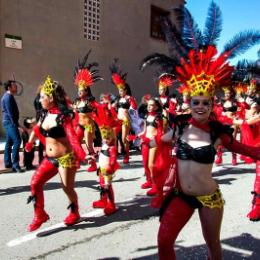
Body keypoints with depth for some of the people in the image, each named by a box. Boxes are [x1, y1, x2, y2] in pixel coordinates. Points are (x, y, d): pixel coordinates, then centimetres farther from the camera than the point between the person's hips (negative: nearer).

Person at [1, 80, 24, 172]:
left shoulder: (8, 96, 18)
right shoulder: (8, 97, -13)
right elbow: (10, 113, -20)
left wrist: (16, 124, 20)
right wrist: (17, 125, -20)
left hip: (9, 122, 11)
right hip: (10, 122, -11)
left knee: (9, 142, 12)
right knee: (17, 140, -17)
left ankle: (8, 163, 18)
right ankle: (15, 164, -19)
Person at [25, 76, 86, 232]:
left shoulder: (62, 116, -17)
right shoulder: (45, 115, 4)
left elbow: (72, 136, -28)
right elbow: (36, 130, 22)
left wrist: (81, 154, -40)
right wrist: (30, 144, 34)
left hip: (65, 158, -7)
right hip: (49, 158, 7)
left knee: (68, 188, 5)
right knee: (35, 183, -1)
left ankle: (75, 214, 31)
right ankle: (40, 215, 16)